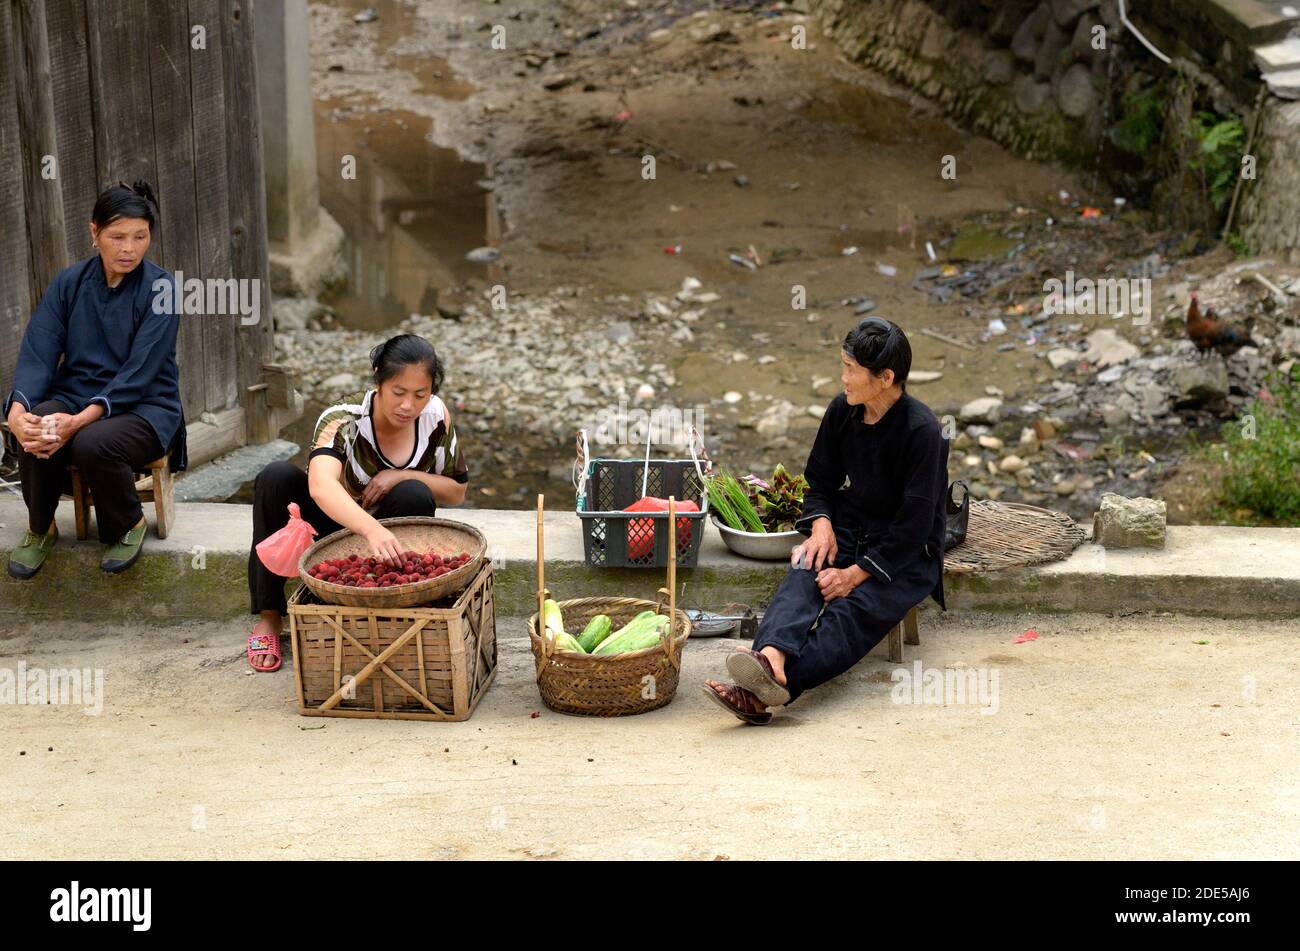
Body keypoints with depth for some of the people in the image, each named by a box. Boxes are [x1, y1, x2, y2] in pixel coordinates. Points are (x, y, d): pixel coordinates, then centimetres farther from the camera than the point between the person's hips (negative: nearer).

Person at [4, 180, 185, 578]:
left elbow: (140, 371, -18)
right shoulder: (69, 283, 2)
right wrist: (17, 410, -29)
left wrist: (81, 421, -32)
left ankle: (129, 525, -2)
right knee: (33, 431, -30)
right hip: (74, 395, 3)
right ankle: (40, 528, 0)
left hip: (143, 405, -3)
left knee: (92, 443, -35)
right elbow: (37, 354, -8)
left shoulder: (161, 289, -9)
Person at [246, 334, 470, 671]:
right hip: (331, 525, -2)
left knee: (415, 495, -30)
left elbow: (457, 491, -4)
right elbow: (320, 485, -48)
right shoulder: (343, 419, -27)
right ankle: (269, 617, -19)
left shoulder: (435, 416, -15)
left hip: (383, 541, 2)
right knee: (276, 478, -30)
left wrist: (403, 476, -22)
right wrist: (372, 529, -66)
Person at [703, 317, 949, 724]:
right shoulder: (842, 411, 0)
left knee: (852, 611, -32)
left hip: (908, 553, -5)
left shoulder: (921, 430, -19)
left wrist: (856, 574, -23)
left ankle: (767, 690, -54)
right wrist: (821, 523, -9)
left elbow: (914, 525, -19)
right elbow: (820, 480, 13)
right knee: (805, 573, -29)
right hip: (851, 530, 5)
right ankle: (772, 656, -58)